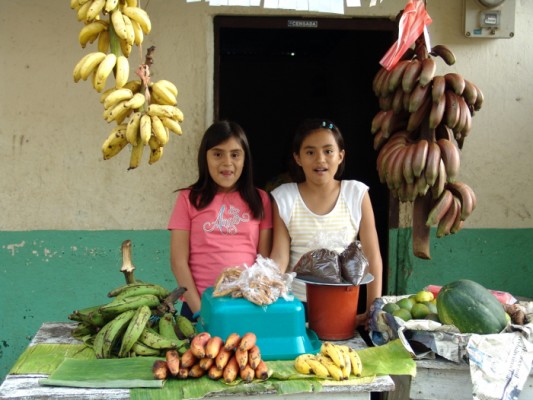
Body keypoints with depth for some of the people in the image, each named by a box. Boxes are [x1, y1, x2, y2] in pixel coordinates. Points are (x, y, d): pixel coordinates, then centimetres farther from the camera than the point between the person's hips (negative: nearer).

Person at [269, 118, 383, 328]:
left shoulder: (357, 194, -6)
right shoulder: (284, 197, -5)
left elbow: (372, 256, -3)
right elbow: (280, 257, -7)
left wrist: (373, 310, -7)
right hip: (296, 303, 0)